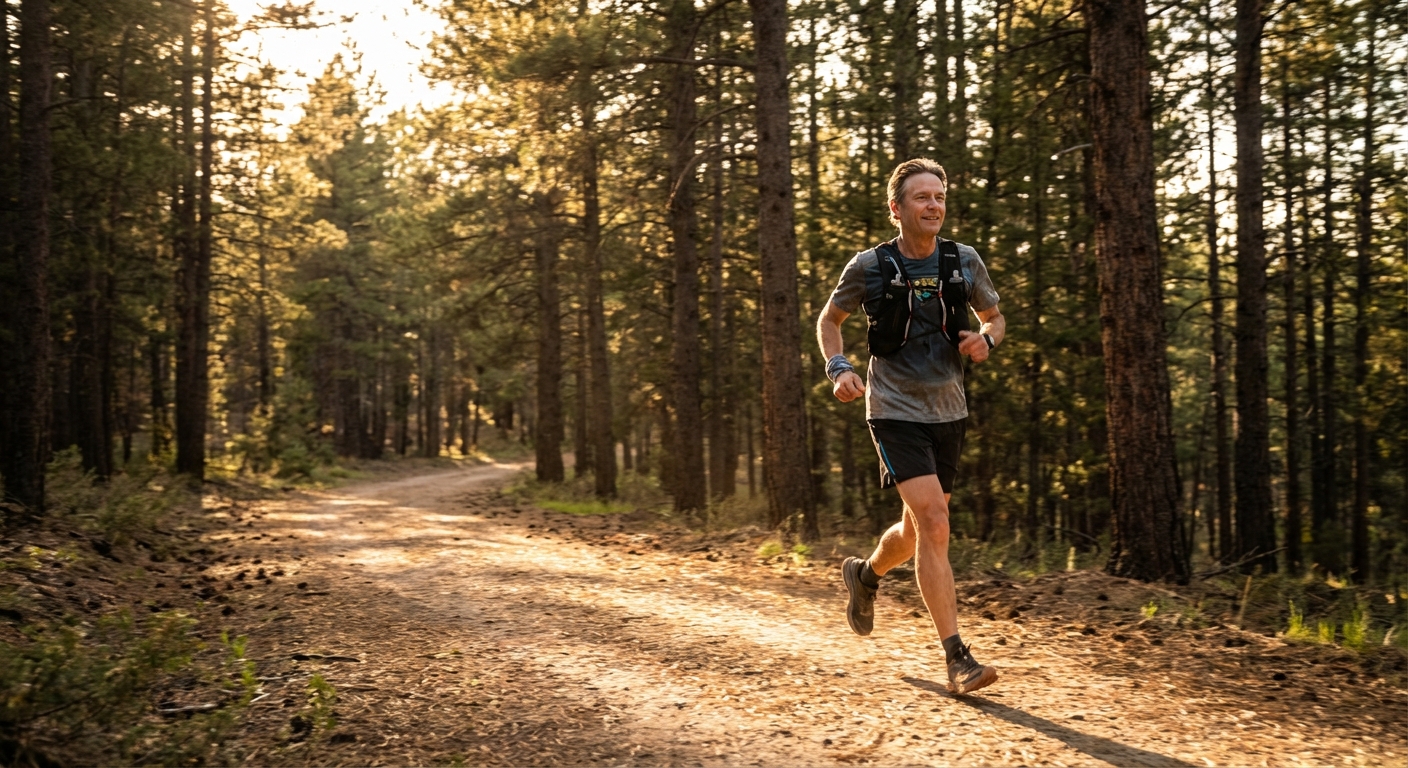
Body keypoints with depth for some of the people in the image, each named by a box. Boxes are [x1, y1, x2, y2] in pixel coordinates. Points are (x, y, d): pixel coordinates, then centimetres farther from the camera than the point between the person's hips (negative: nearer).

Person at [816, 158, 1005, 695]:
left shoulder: (964, 262, 1)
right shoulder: (869, 267, -7)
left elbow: (995, 318, 15)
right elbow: (830, 318, 9)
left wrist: (985, 339, -8)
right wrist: (839, 368, -9)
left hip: (948, 412, 5)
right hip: (896, 412, -4)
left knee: (918, 531, 15)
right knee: (934, 524, -17)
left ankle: (865, 575, 49)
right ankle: (957, 660, -13)